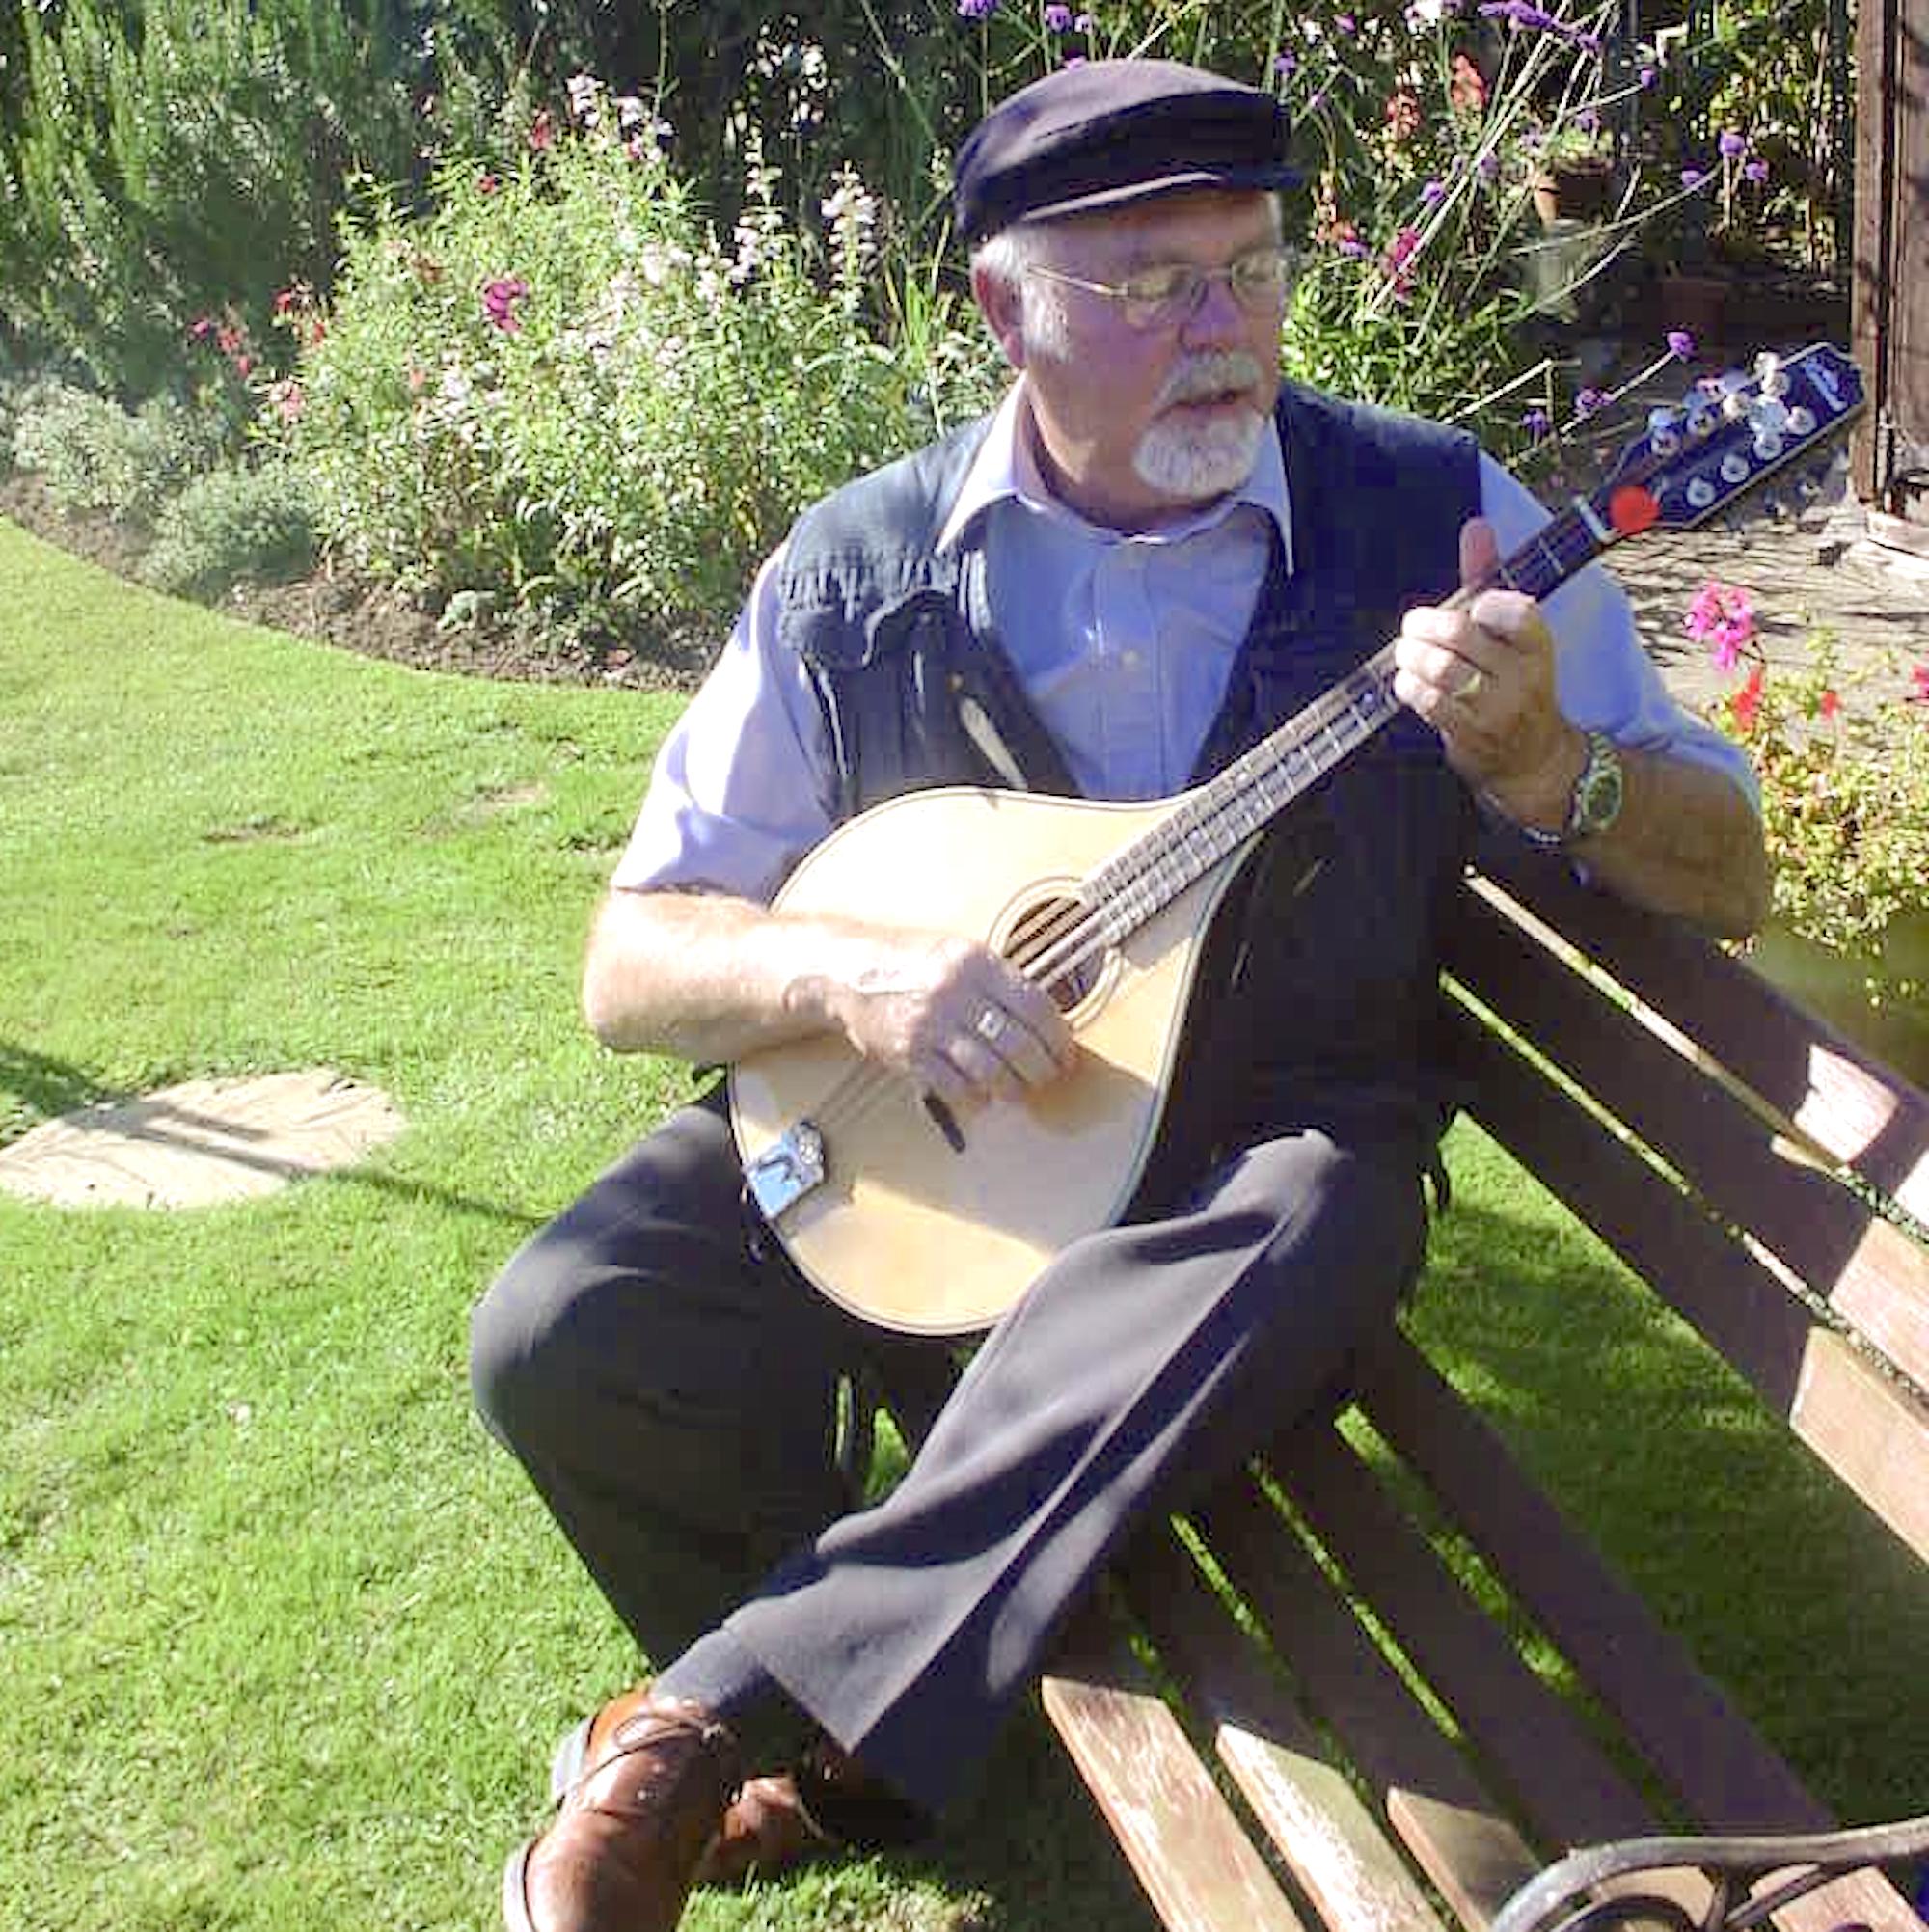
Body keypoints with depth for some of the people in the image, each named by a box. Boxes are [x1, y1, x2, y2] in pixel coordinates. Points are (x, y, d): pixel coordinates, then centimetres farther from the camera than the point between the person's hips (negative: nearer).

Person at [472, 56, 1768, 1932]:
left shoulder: (1440, 516, -5)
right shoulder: (855, 574, -2)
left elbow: (1728, 875, -3)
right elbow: (633, 961, 0)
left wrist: (1538, 765, -25)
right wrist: (843, 967, -21)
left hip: (1263, 1143, -1)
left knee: (1301, 1242, -36)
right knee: (562, 1332, -21)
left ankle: (717, 1723, -29)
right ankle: (845, 1727, 7)